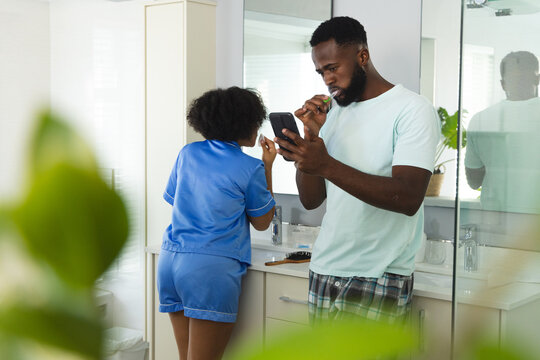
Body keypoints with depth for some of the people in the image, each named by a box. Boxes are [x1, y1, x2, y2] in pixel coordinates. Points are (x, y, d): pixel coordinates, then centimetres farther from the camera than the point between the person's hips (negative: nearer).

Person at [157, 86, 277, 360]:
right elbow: (262, 222, 11)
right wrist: (267, 167, 14)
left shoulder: (187, 153, 11)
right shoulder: (250, 168, -3)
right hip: (212, 266, -6)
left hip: (170, 259, 6)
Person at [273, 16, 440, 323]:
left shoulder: (413, 110, -6)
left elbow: (409, 198, -19)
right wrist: (311, 133, -4)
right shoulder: (333, 113, 13)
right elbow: (311, 200, 10)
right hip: (324, 272, 6)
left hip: (378, 279, -5)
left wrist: (327, 165, -25)